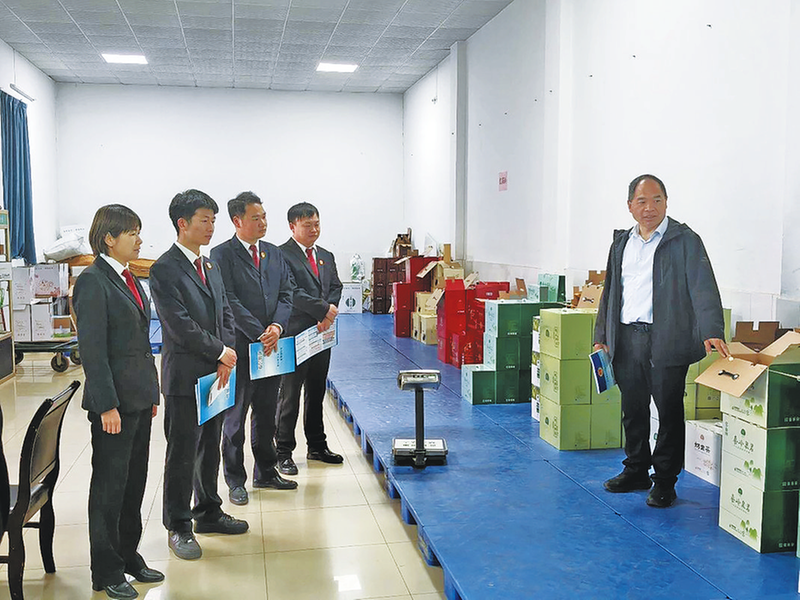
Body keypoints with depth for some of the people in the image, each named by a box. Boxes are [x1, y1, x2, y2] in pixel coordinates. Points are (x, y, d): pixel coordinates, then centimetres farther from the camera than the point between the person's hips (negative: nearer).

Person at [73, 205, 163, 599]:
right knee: (110, 484, 4)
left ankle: (128, 556, 30)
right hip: (115, 400, -8)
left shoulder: (128, 279, 13)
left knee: (135, 480, 16)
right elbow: (92, 349, -17)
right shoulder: (93, 281, -13)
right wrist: (107, 405, -19)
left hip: (139, 397, 8)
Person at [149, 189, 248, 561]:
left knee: (210, 447, 17)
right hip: (185, 376, -7)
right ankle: (179, 527, 16)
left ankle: (208, 513, 31)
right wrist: (221, 352, -12)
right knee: (183, 453, 3)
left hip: (215, 373, 8)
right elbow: (180, 325, -19)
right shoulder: (165, 269, -13)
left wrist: (225, 358, -1)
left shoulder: (209, 265, 13)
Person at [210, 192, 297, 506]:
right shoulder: (222, 255, -7)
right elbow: (229, 301, -13)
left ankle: (266, 472, 29)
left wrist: (277, 326, -9)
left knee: (266, 413, 15)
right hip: (240, 347, -6)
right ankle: (235, 481, 17)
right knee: (235, 416, 5)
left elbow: (287, 292, 7)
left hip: (272, 346, 6)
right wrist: (259, 334, -16)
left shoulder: (273, 253, 12)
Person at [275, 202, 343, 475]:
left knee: (316, 393, 16)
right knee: (289, 395, 0)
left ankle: (317, 446, 27)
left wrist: (329, 313, -7)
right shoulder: (281, 255, -8)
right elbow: (292, 292, -17)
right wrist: (324, 309, -17)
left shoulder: (326, 256, 16)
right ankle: (283, 452, 10)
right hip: (294, 336, -7)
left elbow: (335, 287, 11)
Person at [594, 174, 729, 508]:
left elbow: (703, 288, -13)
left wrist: (711, 332, -26)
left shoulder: (685, 241, -3)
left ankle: (665, 481, 16)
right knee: (633, 411, 14)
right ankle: (636, 471, 30)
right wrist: (601, 337, 14)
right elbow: (610, 293, 19)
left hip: (666, 341, -5)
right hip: (626, 340, 5)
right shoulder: (622, 243, 14)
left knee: (669, 411, 3)